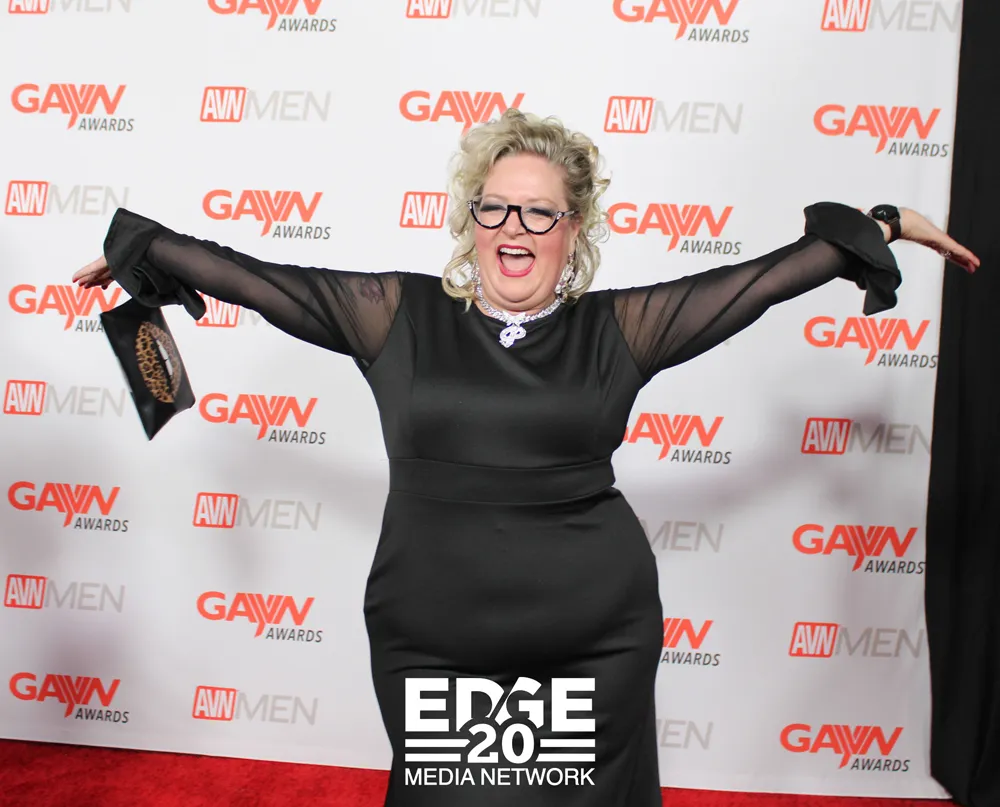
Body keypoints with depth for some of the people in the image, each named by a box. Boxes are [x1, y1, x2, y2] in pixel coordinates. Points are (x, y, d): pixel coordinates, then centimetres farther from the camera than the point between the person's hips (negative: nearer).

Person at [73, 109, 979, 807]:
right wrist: (140, 247, 16)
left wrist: (883, 225, 9)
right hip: (428, 640, 0)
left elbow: (765, 276, 4)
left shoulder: (618, 327, 0)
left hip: (596, 638, 1)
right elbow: (255, 278, 8)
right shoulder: (399, 315, 0)